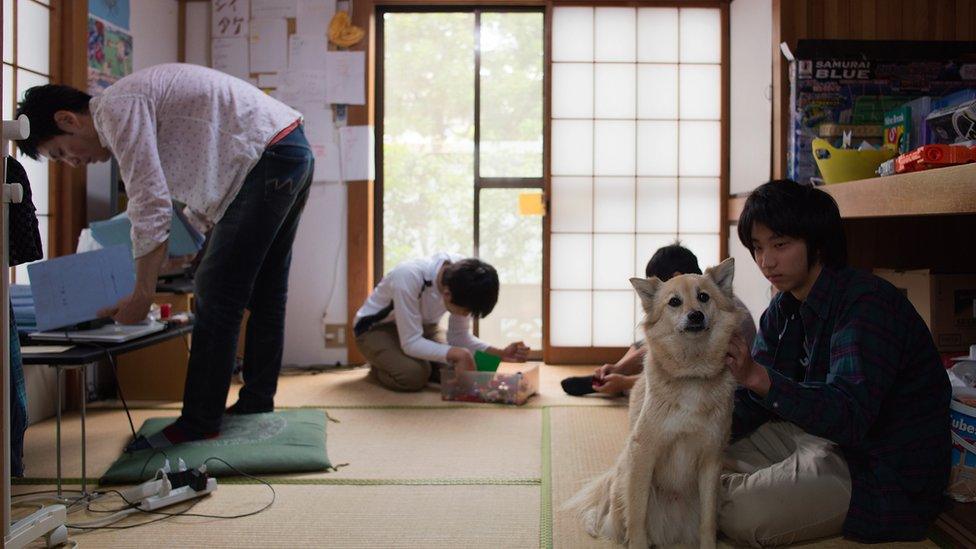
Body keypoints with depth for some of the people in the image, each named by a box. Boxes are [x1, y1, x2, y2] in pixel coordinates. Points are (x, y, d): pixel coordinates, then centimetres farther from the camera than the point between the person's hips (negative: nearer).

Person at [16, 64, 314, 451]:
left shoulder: (117, 109, -10)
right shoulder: (137, 103, 21)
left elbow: (151, 207, -16)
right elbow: (203, 196, 25)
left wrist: (142, 295, -9)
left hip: (269, 155, -10)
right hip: (293, 153, 10)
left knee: (216, 292, -6)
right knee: (263, 295, 16)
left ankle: (199, 425, 0)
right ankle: (255, 408, 26)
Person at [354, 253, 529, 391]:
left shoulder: (461, 276, -20)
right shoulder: (409, 277, -38)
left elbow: (460, 337, -12)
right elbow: (411, 343, -36)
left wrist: (500, 353, -26)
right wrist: (457, 353, -47)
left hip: (422, 326, 6)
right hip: (376, 328, -5)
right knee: (413, 375, -30)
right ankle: (378, 367, 3)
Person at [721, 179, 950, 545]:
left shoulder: (866, 302, -23)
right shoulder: (783, 309, 4)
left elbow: (849, 417, -35)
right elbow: (751, 406, 3)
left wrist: (760, 378, -48)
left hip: (886, 475, -8)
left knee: (740, 513, -24)